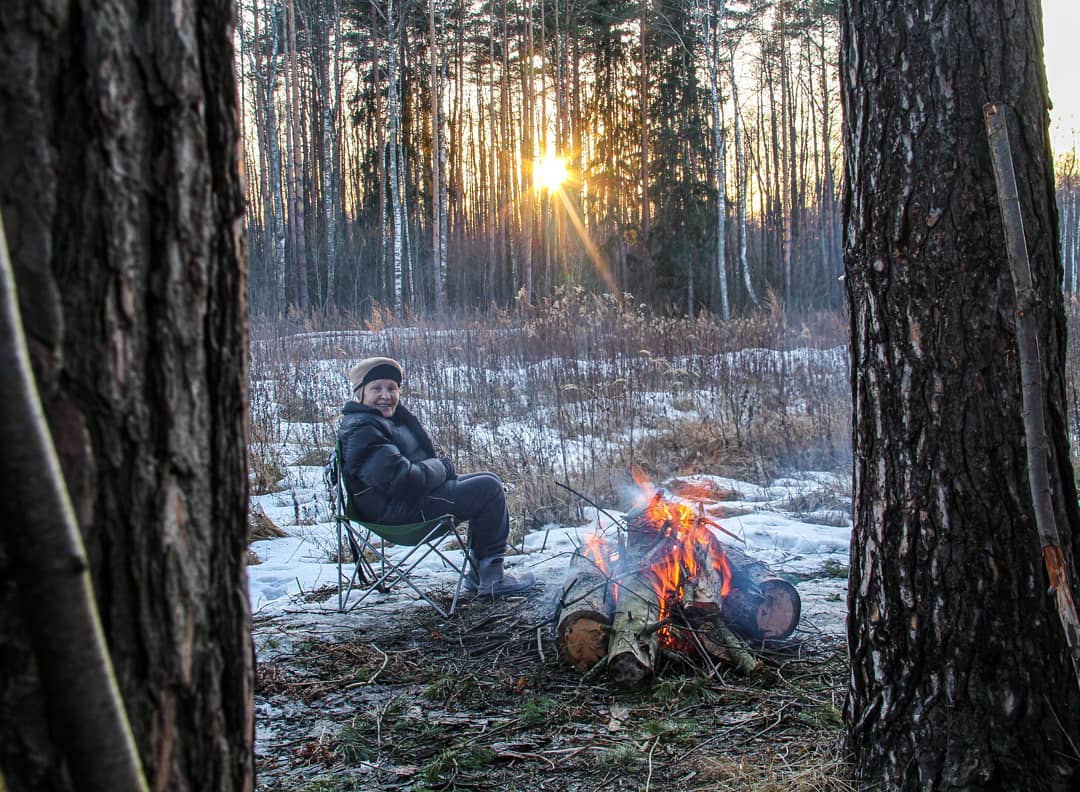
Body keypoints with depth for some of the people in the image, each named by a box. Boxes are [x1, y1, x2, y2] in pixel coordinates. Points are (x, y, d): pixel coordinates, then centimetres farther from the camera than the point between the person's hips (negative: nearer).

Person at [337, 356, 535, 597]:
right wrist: (440, 468, -12)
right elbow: (401, 480, -28)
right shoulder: (361, 430, -19)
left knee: (489, 482, 15)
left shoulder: (391, 418, 16)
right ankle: (491, 578, -4)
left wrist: (440, 467, 3)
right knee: (489, 490, -12)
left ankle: (478, 574, 12)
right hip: (396, 512, -11)